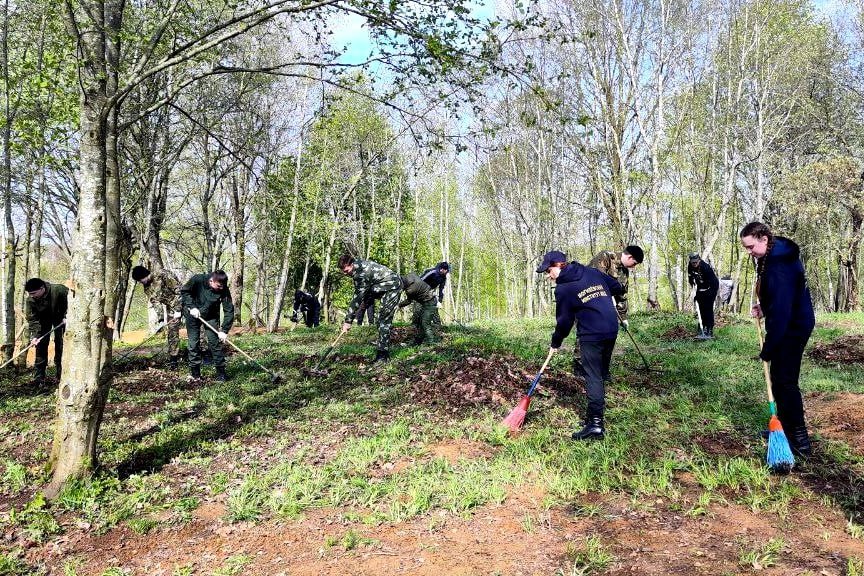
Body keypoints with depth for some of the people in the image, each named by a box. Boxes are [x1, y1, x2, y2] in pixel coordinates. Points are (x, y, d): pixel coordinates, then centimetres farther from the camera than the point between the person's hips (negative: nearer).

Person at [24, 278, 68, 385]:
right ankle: (39, 377, 0)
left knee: (60, 342, -3)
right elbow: (31, 319, -21)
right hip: (43, 319, 2)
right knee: (41, 344, -5)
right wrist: (34, 336, -31)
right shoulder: (29, 300, -25)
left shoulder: (58, 290, -32)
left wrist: (66, 316, -21)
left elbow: (69, 301, -14)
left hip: (60, 317, -1)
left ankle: (61, 375, 5)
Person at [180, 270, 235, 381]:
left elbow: (229, 310, -21)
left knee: (215, 342, -6)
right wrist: (191, 307, -22)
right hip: (193, 314, 0)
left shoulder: (224, 290, -24)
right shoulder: (197, 280, -27)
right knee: (193, 343, 2)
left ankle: (221, 372, 2)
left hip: (211, 317, 0)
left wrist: (224, 330, -26)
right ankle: (194, 372, 13)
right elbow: (184, 291, -10)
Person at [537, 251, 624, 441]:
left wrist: (555, 343, 12)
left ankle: (595, 424, -8)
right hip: (612, 332, 7)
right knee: (601, 375, 14)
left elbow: (564, 320, -2)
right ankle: (596, 414, 21)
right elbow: (617, 287, 20)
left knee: (593, 377, -6)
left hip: (591, 336, -7)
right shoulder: (593, 272, 12)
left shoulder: (563, 288, -6)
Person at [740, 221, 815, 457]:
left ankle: (800, 439, -1)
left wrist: (767, 349, -26)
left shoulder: (779, 266, -29)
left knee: (784, 380, -7)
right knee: (778, 378, 14)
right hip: (787, 323, 10)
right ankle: (785, 427, 24)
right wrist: (763, 306, 4)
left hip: (793, 326, -10)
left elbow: (780, 311, -30)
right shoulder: (773, 254, 3)